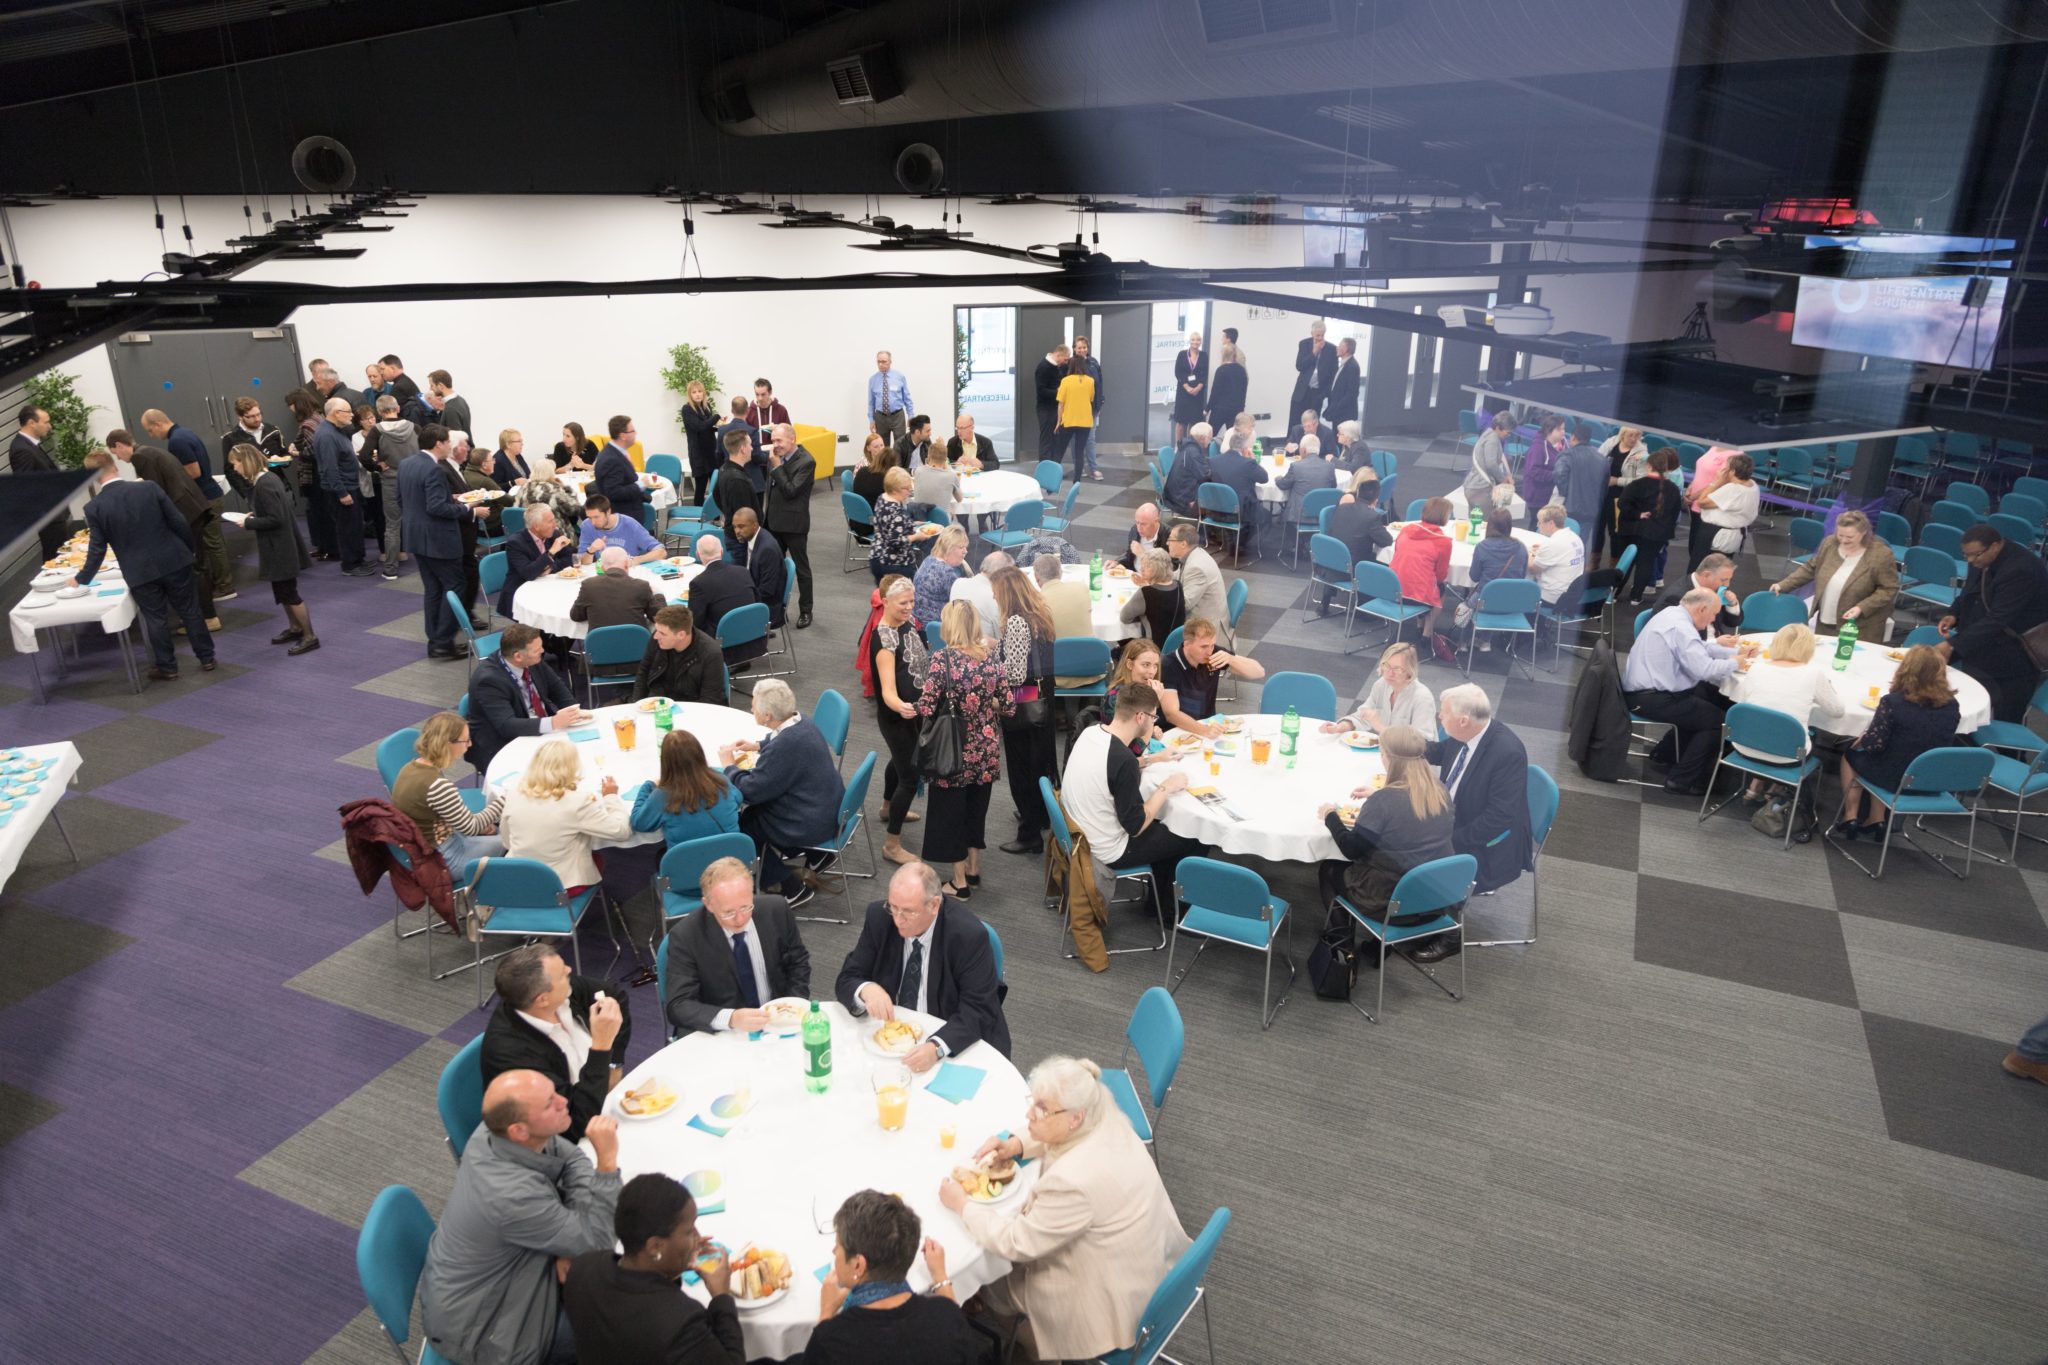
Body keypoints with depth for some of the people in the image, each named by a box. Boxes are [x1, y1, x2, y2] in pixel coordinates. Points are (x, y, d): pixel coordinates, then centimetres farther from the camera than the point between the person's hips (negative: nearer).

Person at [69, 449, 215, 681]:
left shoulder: (94, 507, -9)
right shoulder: (149, 488, -8)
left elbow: (97, 549, -4)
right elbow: (178, 522, -4)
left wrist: (82, 578, 11)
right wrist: (191, 549, 12)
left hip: (141, 573, -1)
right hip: (174, 561, 1)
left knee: (156, 620, 12)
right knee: (190, 610, 14)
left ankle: (167, 667, 23)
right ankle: (206, 658, 22)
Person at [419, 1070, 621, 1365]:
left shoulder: (492, 1132, -17)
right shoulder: (514, 1196, -39)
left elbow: (573, 1159, -3)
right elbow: (596, 1242, -26)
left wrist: (572, 1238, -15)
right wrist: (607, 1160, -34)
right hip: (473, 1328, -7)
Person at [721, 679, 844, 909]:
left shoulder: (784, 746, -30)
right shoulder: (803, 723, -2)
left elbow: (750, 790, -20)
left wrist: (728, 766, -4)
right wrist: (759, 745, 16)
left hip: (811, 826, -9)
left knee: (737, 827, 7)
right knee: (751, 811, 19)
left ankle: (793, 888, 14)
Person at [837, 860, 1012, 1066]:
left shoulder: (969, 934, -20)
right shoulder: (879, 917, -10)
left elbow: (979, 1010, -21)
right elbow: (846, 980, -4)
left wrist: (936, 1048, -37)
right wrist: (866, 990, -28)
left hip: (955, 1043, -2)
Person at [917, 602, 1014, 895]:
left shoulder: (942, 660, -18)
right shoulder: (992, 657, -4)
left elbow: (925, 709, -20)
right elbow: (1008, 706, -2)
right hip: (986, 750, 5)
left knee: (950, 812, 12)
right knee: (977, 807, 22)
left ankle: (960, 882, 21)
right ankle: (974, 869, 36)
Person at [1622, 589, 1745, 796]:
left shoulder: (1673, 614, 11)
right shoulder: (1680, 628, -21)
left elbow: (1700, 648, 22)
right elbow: (1704, 669, -26)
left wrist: (1736, 651, 16)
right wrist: (1733, 663, -8)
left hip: (1641, 688, 11)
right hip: (1649, 699, -11)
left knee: (1712, 697, 19)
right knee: (1717, 719, -4)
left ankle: (1667, 752, 24)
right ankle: (1681, 781, 1)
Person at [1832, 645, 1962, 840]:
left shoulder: (1893, 702, -23)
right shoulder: (1952, 706, -7)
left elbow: (1874, 744, -20)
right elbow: (1934, 740, 7)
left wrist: (1860, 740, 1)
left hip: (1896, 779, -5)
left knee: (1850, 754, 23)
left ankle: (1850, 819, 24)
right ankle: (1876, 822, 31)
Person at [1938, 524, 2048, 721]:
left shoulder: (2020, 570, -26)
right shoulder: (1982, 560, 0)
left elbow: (1998, 620, -32)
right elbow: (1969, 596, 16)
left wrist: (1952, 645, -37)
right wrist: (1955, 616, -5)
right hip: (1980, 649, 8)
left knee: (2005, 720, -2)